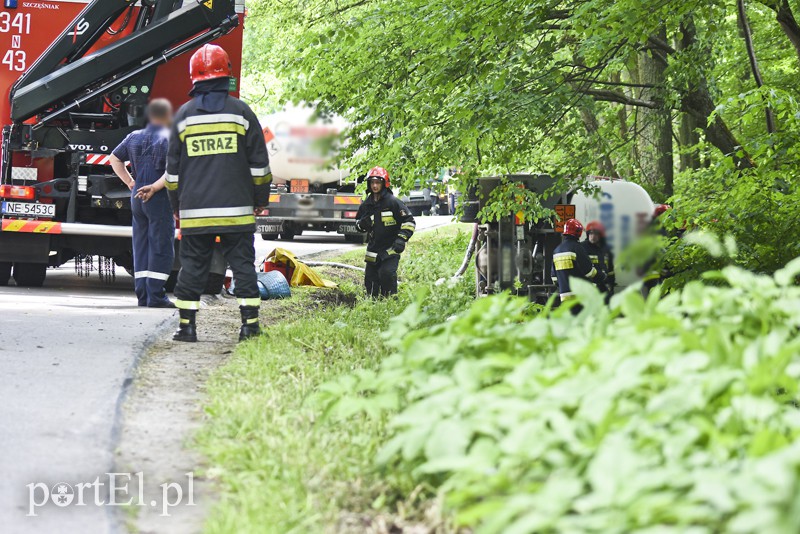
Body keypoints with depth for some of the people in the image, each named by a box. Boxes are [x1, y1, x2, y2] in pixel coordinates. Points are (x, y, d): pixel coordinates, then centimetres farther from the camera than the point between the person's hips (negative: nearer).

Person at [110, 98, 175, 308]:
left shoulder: (134, 137, 11)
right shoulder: (168, 138, -9)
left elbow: (115, 158, 19)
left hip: (137, 197, 6)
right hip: (159, 198, -6)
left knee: (141, 246, 11)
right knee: (161, 247, -3)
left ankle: (142, 294, 11)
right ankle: (156, 296, -7)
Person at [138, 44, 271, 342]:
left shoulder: (184, 115, 4)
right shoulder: (241, 112, 0)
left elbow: (173, 168, 8)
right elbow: (259, 162, 3)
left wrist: (176, 205, 18)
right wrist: (261, 199, 14)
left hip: (195, 209, 1)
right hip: (236, 209, -1)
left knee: (192, 265, 5)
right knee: (242, 263, 3)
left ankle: (187, 325, 4)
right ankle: (250, 324, 0)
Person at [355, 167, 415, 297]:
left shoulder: (393, 202, -7)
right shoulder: (366, 205, 9)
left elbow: (409, 221, -5)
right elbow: (358, 222, 23)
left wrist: (402, 238, -17)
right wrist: (362, 224, -2)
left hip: (391, 248, -6)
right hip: (373, 249, 6)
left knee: (387, 273, -24)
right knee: (370, 278, 6)